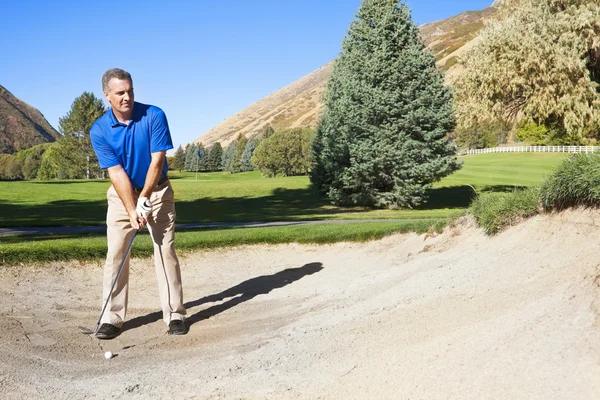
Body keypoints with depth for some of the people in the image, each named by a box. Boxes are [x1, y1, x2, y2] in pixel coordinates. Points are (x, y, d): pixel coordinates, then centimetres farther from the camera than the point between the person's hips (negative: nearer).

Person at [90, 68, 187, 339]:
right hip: (121, 194, 1)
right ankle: (112, 317, 4)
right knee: (116, 253, -4)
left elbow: (157, 160, -18)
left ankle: (174, 314, 4)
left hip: (157, 191, -1)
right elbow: (116, 173, -17)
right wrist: (131, 211, -23)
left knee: (166, 251, -3)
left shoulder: (154, 116, -18)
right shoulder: (99, 130, -14)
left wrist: (144, 198, -22)